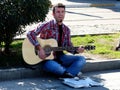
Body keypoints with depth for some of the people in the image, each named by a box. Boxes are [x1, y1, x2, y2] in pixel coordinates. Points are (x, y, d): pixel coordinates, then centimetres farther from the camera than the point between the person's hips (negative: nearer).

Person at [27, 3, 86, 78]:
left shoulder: (66, 29, 9)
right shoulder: (47, 26, -9)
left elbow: (68, 46, 12)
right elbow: (30, 34, -16)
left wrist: (77, 50, -10)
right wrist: (39, 48, -23)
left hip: (60, 57, 6)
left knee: (81, 59, -12)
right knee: (50, 66, -40)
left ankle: (68, 75, -32)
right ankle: (73, 73, -22)